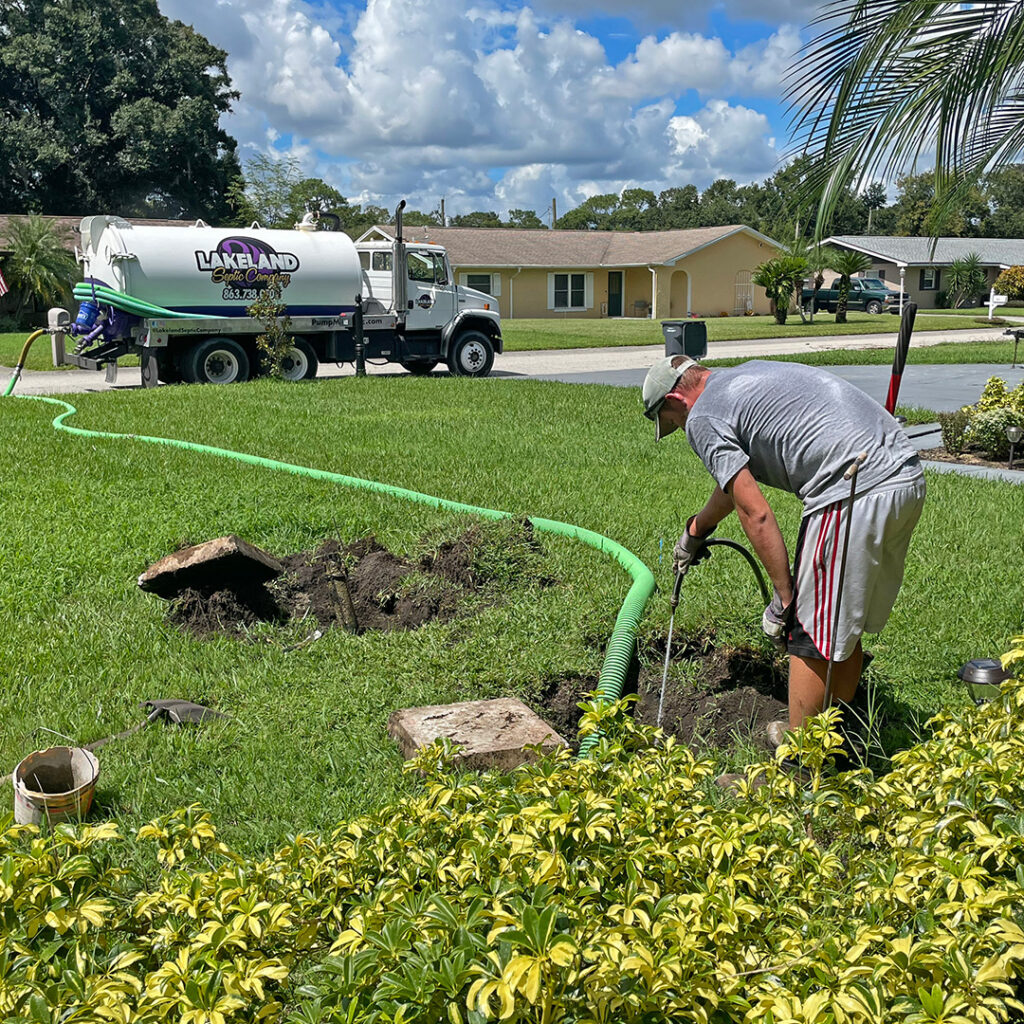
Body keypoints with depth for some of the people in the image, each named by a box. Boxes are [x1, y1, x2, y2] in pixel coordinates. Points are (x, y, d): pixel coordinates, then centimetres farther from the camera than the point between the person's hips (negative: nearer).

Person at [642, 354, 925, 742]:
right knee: (843, 624, 21)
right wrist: (695, 529, 55)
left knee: (809, 633, 4)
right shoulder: (748, 375, 28)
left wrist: (783, 597, -2)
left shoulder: (702, 418, 0)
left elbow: (755, 514, -8)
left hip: (854, 493, -9)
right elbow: (736, 481, 42)